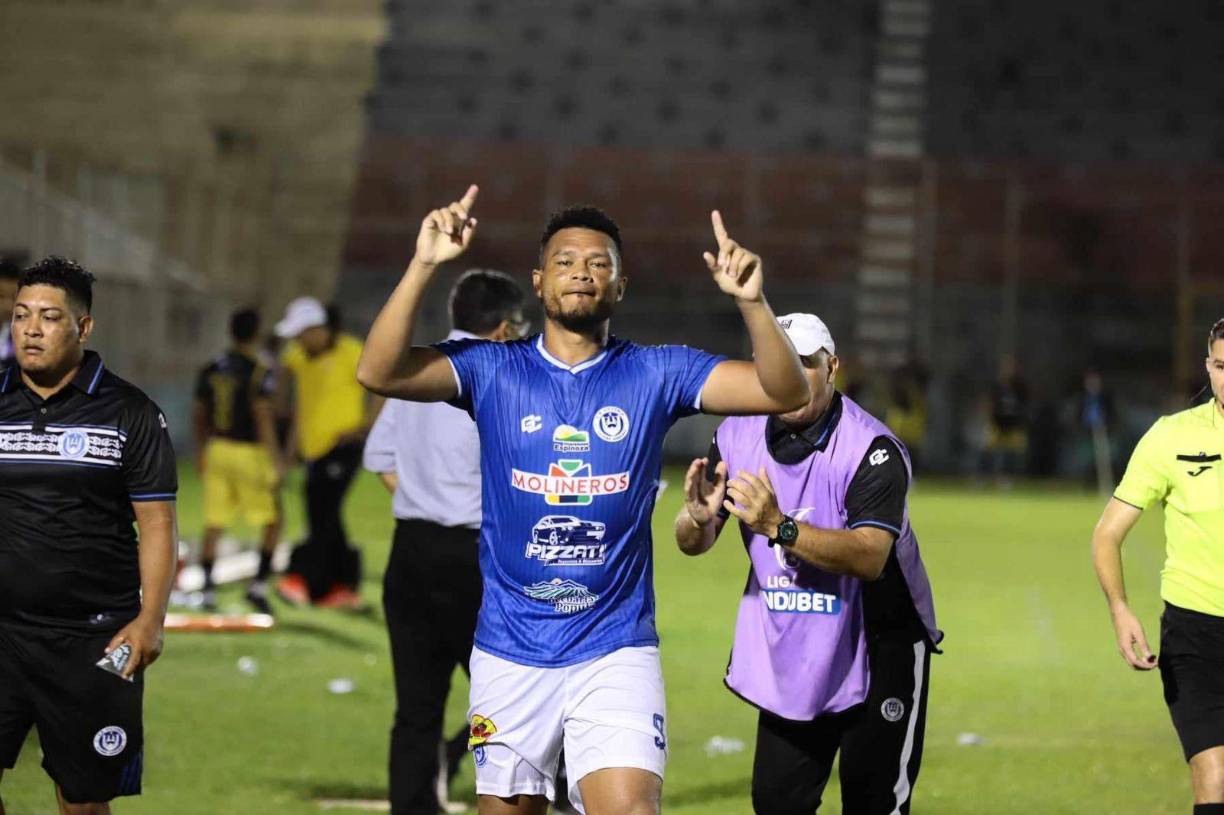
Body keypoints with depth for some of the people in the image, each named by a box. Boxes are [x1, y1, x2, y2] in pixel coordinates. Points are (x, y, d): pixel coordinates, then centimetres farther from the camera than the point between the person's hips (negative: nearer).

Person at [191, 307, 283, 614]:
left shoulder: (211, 370, 6)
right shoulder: (259, 373, -12)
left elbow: (199, 416, 14)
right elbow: (263, 419, -18)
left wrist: (201, 451, 27)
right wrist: (275, 460, -17)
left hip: (217, 450, 5)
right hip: (250, 453, -5)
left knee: (214, 524, 7)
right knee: (272, 520, 8)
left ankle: (208, 588, 6)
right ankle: (259, 585, 2)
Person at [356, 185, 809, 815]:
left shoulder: (656, 374, 1)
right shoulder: (492, 371, 0)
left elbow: (785, 392, -7)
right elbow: (378, 373, -14)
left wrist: (751, 302, -24)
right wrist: (423, 266, -24)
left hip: (616, 651, -1)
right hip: (510, 653, 1)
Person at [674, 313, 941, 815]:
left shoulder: (873, 449, -22)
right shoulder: (738, 436, -5)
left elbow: (870, 558, -33)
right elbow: (692, 544, -1)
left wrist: (778, 527, -45)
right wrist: (698, 518, -26)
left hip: (879, 649, -5)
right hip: (787, 655, 5)